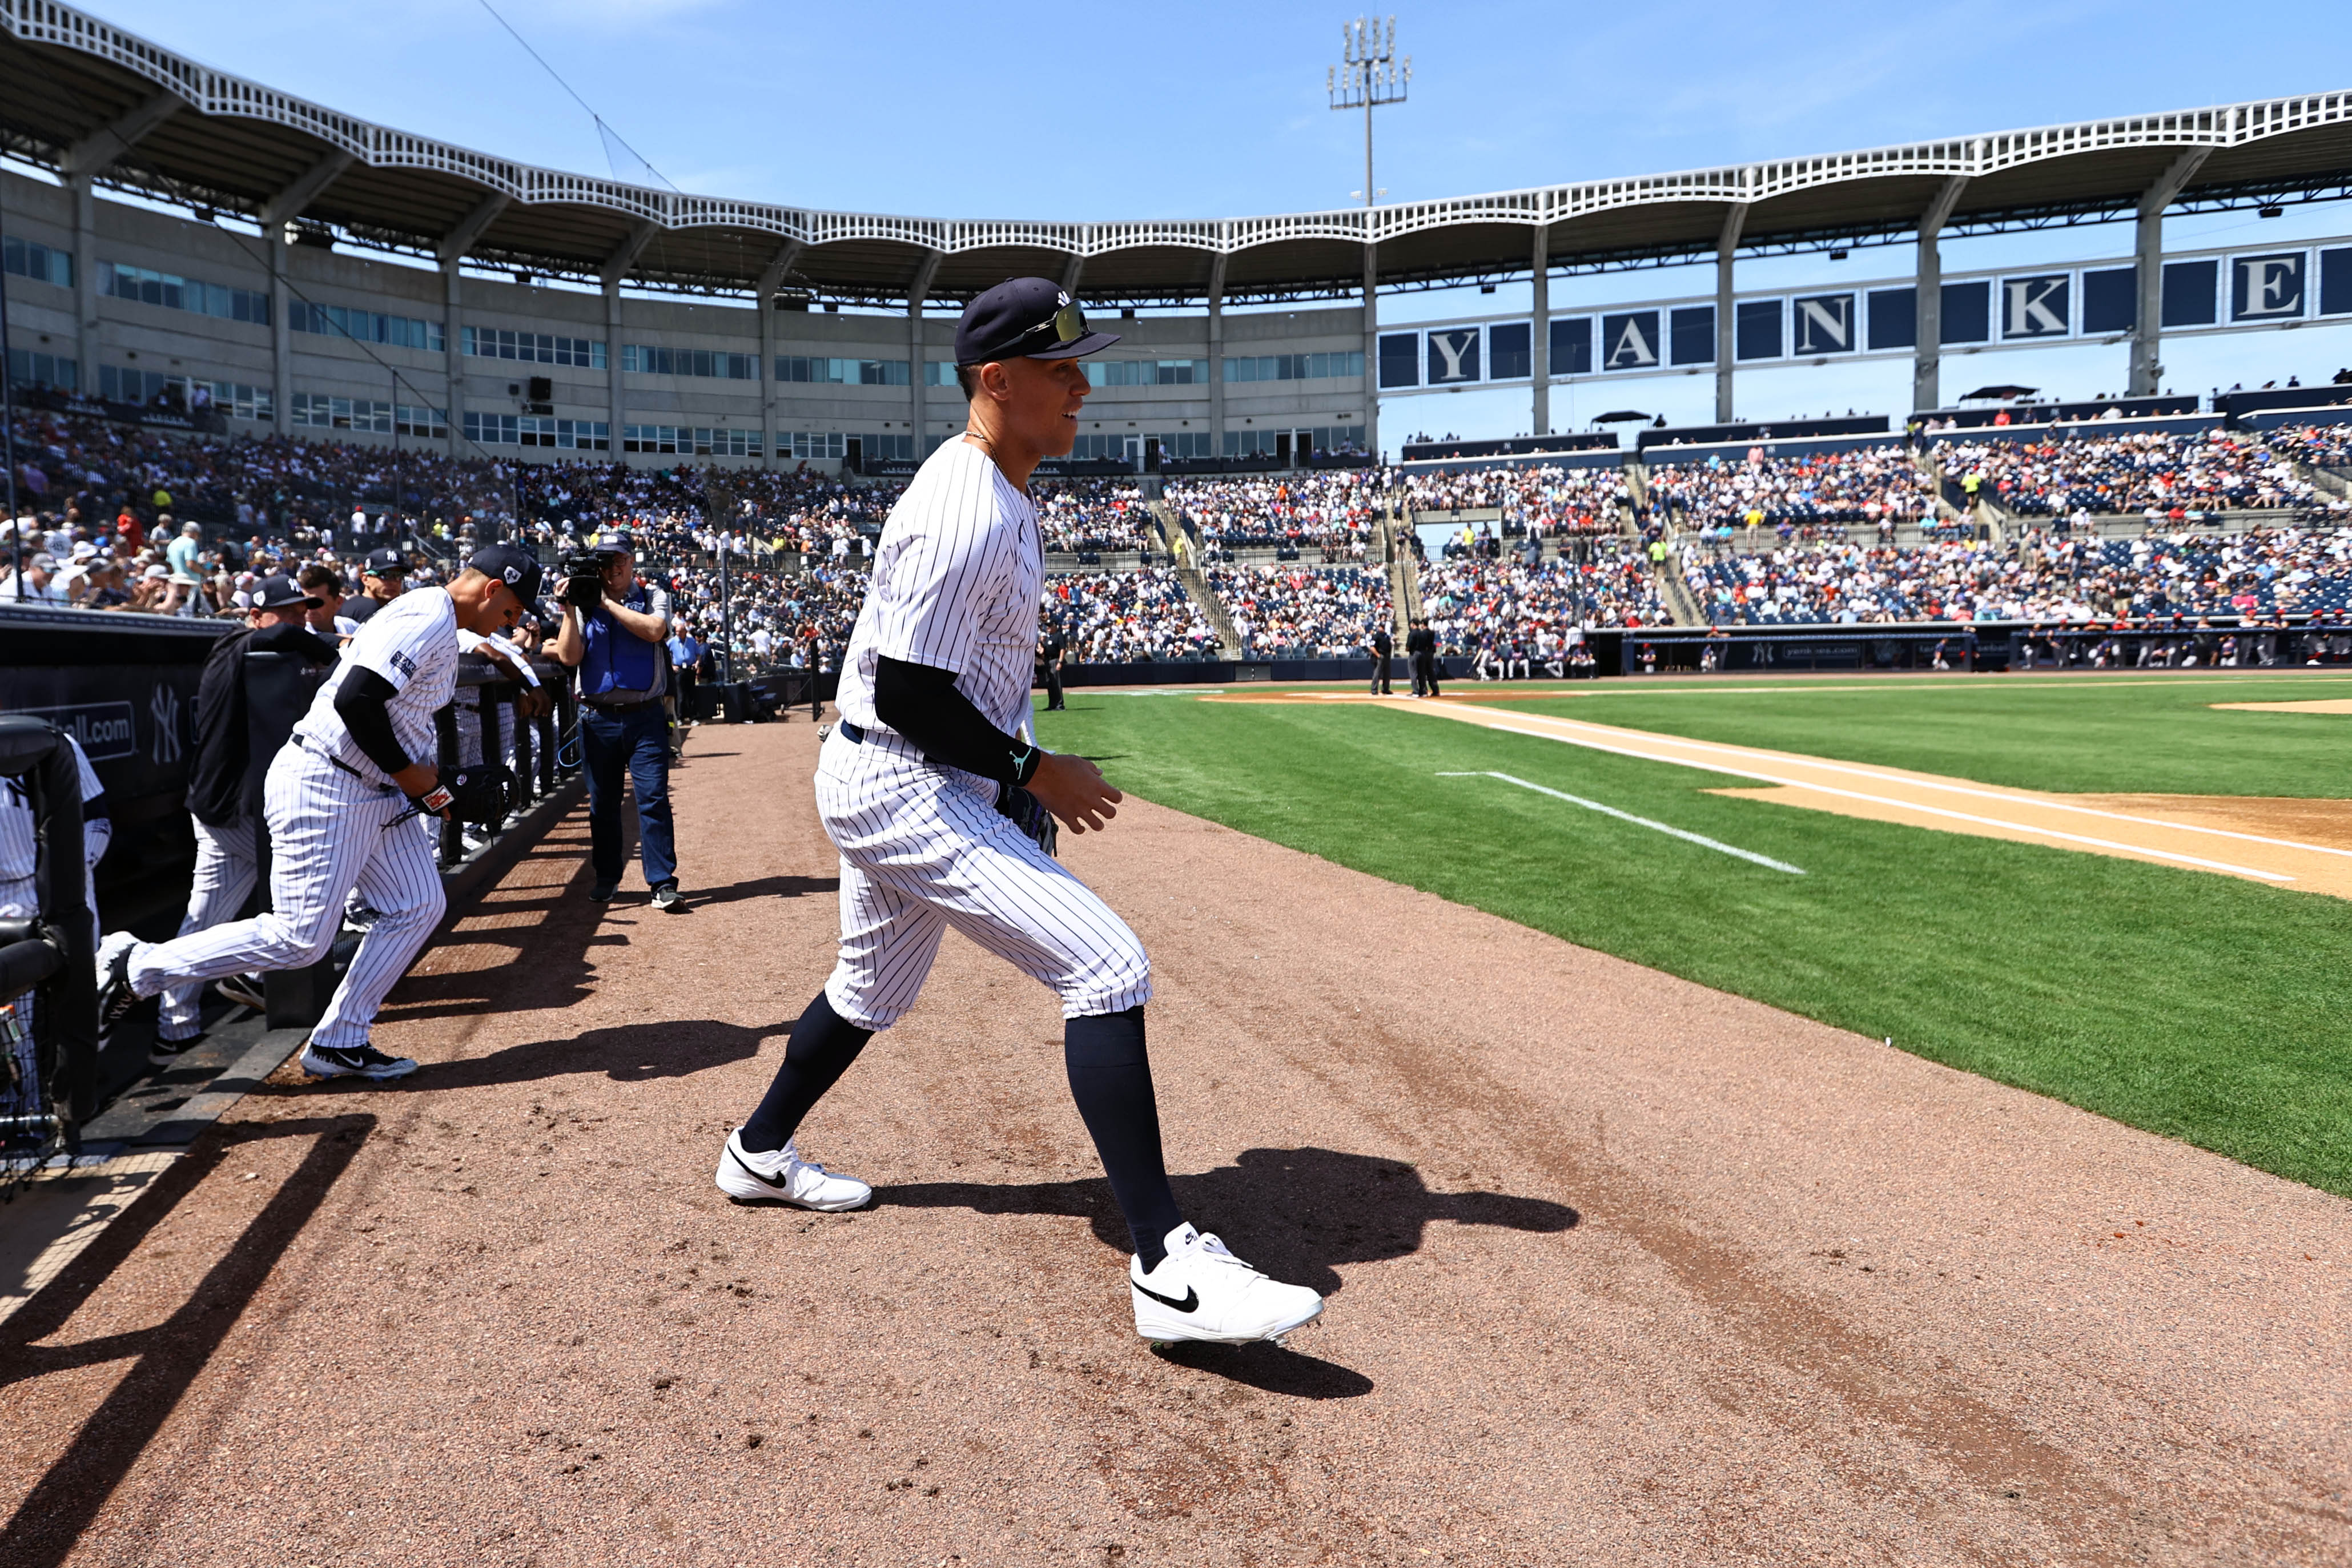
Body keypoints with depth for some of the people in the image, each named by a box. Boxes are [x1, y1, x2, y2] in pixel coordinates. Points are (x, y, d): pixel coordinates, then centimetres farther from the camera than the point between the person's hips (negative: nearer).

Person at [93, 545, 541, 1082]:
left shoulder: (437, 626, 15)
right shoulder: (427, 620, -18)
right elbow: (354, 700, -28)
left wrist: (420, 779, 7)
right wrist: (408, 773, -17)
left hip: (376, 793, 11)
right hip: (324, 789, -11)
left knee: (419, 906, 8)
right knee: (300, 938, -8)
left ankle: (338, 1043, 13)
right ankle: (136, 966, 7)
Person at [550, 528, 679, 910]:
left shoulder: (653, 597, 6)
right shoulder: (584, 601, 9)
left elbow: (654, 630, -17)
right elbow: (569, 657, -1)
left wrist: (608, 603, -14)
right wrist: (570, 610, -10)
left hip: (645, 717, -2)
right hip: (598, 718, 2)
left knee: (653, 798, -8)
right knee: (602, 803, 9)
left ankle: (663, 882, -6)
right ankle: (606, 878, 21)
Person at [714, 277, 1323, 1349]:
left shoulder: (995, 494, 11)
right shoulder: (967, 516, -23)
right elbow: (908, 695, -24)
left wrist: (1013, 771, 17)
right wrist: (1035, 773, -15)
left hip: (877, 783, 11)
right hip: (903, 790, -11)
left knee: (871, 994, 27)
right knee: (1106, 970, -18)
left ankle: (759, 1155, 48)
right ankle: (1167, 1267, -16)